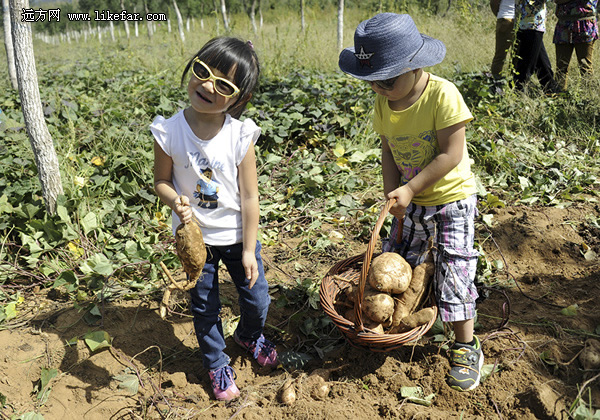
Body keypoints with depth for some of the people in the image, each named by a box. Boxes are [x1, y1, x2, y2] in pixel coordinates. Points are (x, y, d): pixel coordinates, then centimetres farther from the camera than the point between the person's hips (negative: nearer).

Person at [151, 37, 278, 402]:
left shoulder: (240, 136, -19)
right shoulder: (169, 132, -17)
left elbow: (249, 197, -13)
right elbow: (162, 182, -3)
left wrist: (248, 250, -10)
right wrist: (177, 202, -27)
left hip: (238, 235, 0)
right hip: (196, 236, 0)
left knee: (257, 299, 14)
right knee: (205, 307, 16)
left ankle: (250, 336, 50)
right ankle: (217, 363, 42)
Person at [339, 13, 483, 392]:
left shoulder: (443, 95, -24)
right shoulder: (383, 101, -5)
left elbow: (451, 154, -24)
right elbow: (388, 150, 1)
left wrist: (411, 188, -24)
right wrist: (393, 193, -10)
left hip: (452, 196, -6)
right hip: (411, 199, 6)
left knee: (454, 268, -2)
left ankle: (466, 346, 16)